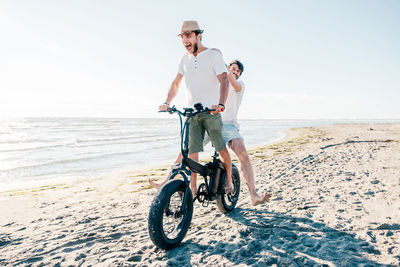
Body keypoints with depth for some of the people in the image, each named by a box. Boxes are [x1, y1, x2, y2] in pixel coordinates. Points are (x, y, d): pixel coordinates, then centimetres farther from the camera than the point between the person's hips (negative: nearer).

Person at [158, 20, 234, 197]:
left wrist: (221, 104, -30)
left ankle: (228, 180, 20)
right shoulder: (185, 58, 15)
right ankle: (193, 187, 7)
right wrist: (167, 103, 3)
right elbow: (176, 83, 18)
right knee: (192, 150, -1)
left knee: (221, 148, -2)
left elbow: (224, 81, -13)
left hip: (211, 111, -4)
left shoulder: (213, 55, -2)